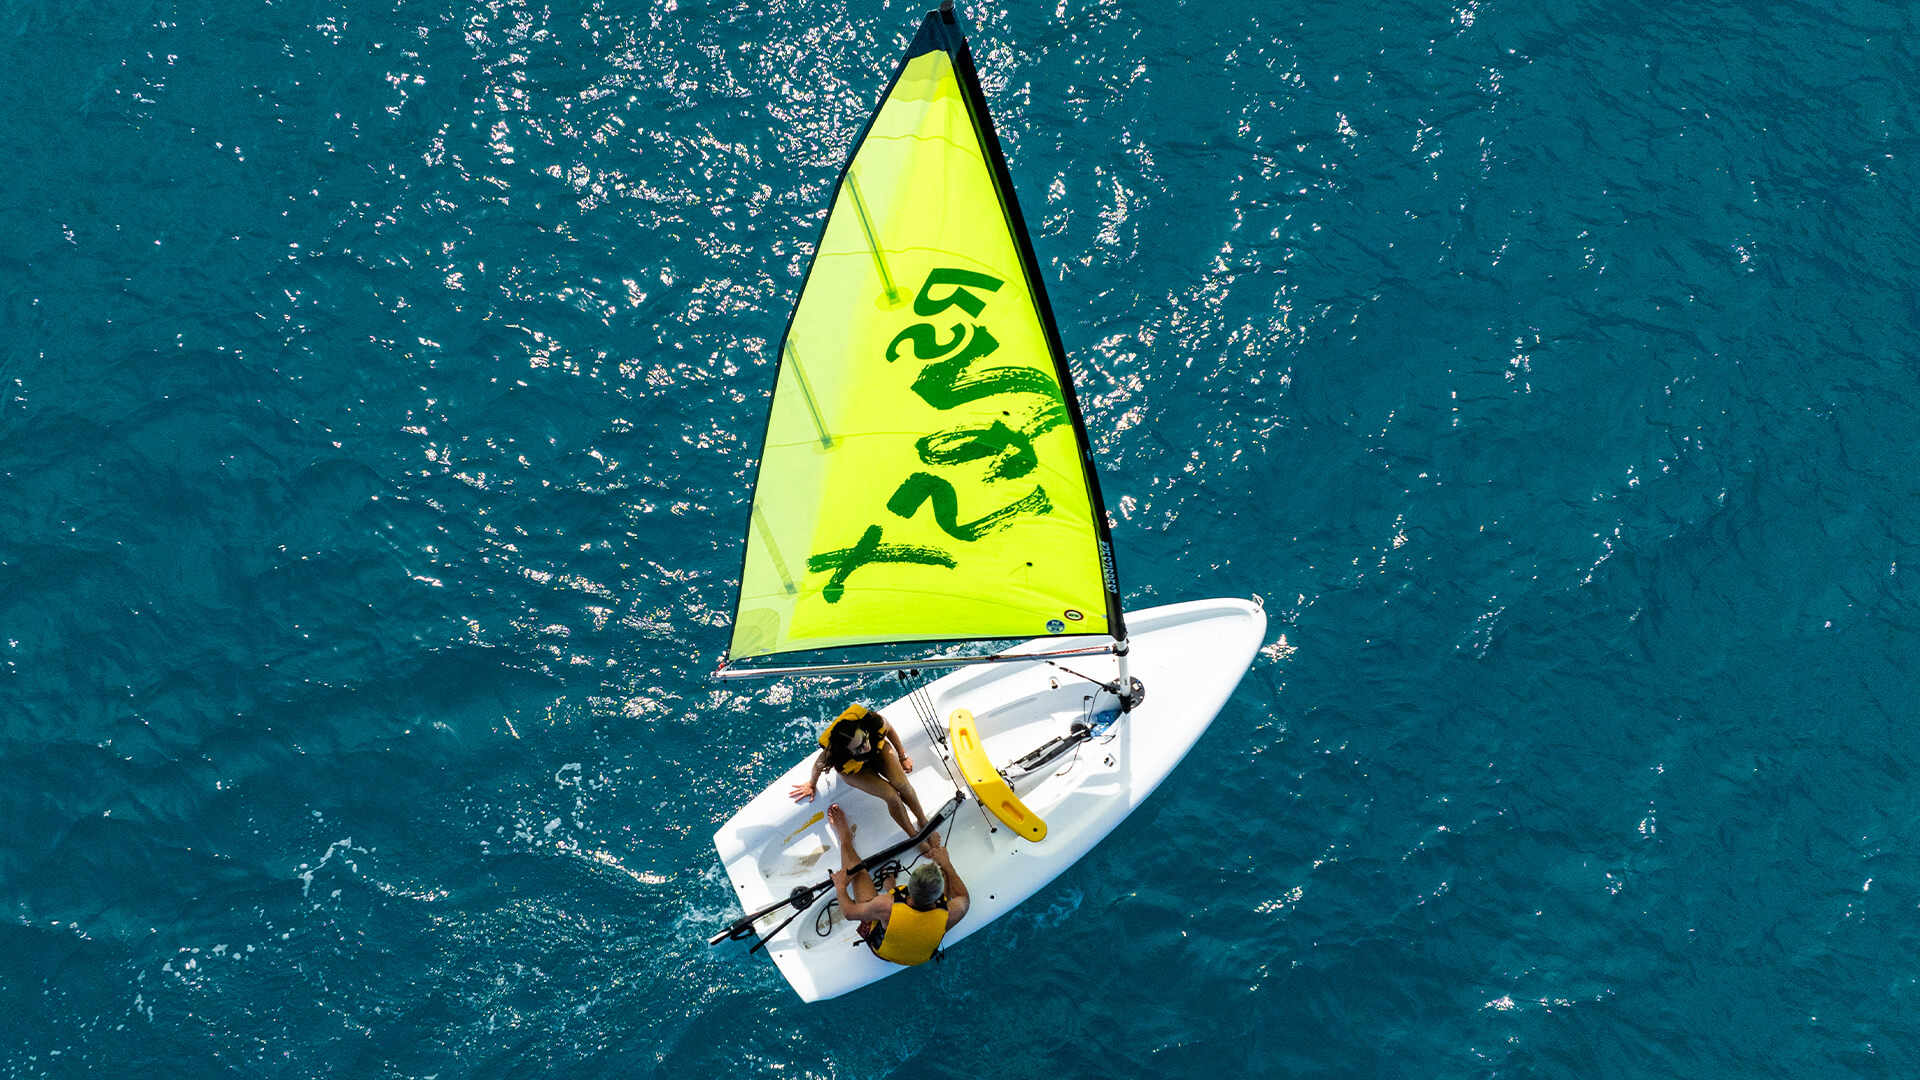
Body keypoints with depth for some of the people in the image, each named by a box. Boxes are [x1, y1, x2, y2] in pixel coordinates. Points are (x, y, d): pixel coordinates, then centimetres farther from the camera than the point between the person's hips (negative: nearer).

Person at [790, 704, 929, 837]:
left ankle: (925, 824, 6)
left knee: (902, 784, -18)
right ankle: (915, 836, 5)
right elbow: (818, 766, -19)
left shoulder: (875, 721, -41)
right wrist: (812, 785, 3)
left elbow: (889, 730, -15)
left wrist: (903, 756, 0)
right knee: (892, 797, -18)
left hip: (879, 748, 2)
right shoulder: (831, 755, -44)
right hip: (855, 769, -2)